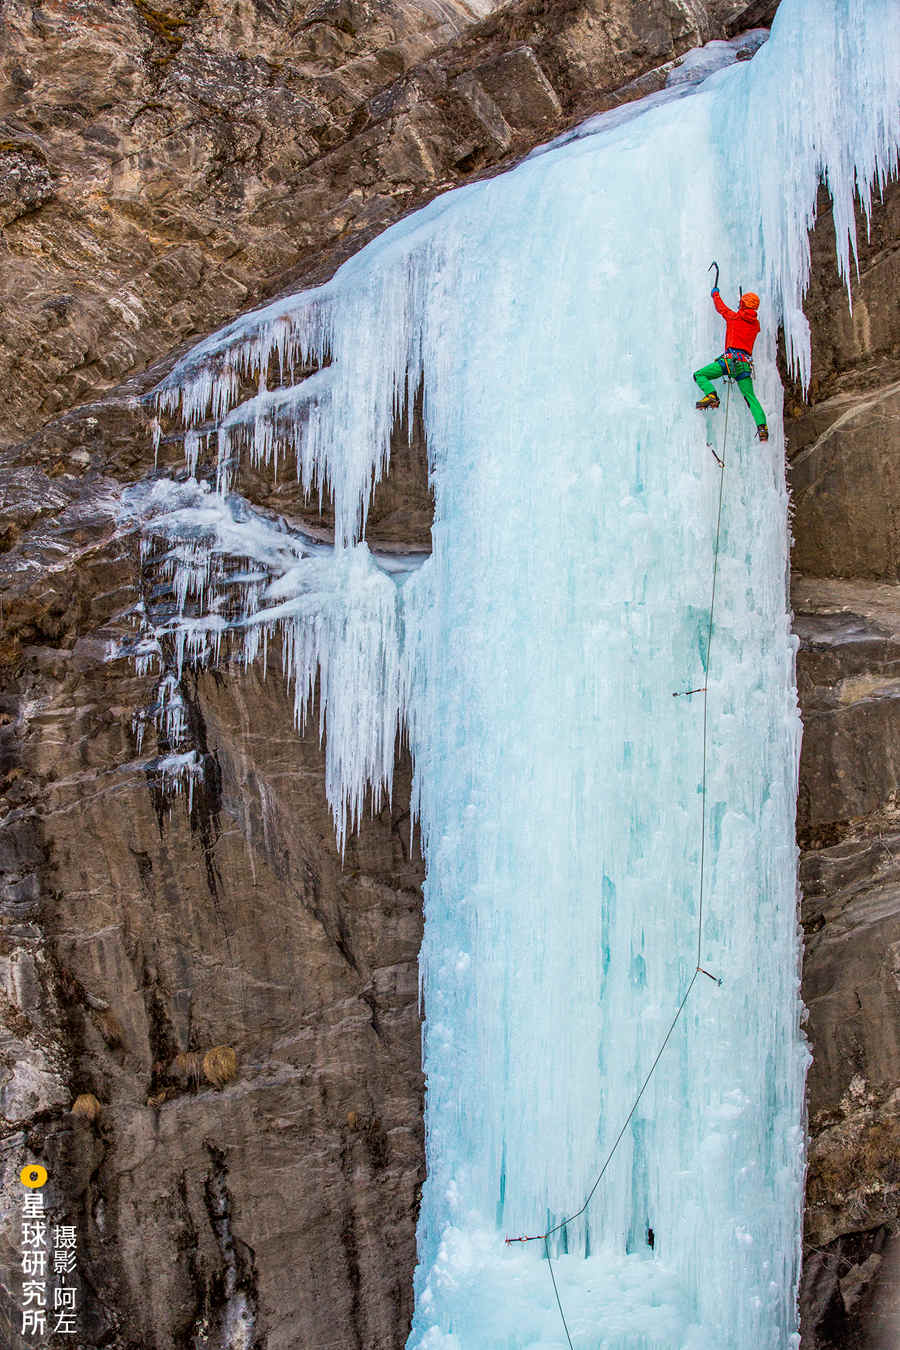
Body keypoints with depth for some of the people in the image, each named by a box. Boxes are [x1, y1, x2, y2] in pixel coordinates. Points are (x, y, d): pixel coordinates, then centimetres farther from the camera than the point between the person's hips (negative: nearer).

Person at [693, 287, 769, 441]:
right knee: (750, 396, 8)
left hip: (731, 359, -5)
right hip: (745, 364, 5)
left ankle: (711, 395, -23)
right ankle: (762, 426, -9)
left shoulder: (734, 317, 4)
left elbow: (721, 307, 22)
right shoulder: (755, 324, 17)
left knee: (699, 375, 3)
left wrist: (715, 294, 42)